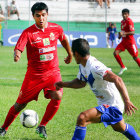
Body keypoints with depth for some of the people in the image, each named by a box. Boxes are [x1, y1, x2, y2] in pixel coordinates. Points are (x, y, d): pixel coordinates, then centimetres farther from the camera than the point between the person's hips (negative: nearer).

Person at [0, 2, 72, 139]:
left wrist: (70, 54, 33)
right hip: (34, 73, -2)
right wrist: (16, 55, -47)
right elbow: (18, 48, -24)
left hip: (52, 71, 2)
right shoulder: (28, 33, -12)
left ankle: (42, 127, -2)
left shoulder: (56, 29, -1)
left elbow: (64, 39, 20)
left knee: (57, 97, -22)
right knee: (20, 104, 3)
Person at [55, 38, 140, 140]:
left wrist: (127, 101, -44)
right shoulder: (83, 65, 2)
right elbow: (81, 82, 21)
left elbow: (117, 80, -37)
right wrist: (64, 84, 5)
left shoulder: (94, 67, -28)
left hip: (111, 105, -11)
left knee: (82, 118, -26)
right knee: (121, 128, 33)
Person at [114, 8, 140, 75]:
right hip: (124, 41, 7)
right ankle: (123, 67, 6)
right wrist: (120, 35, 7)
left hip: (130, 42, -7)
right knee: (115, 53, -7)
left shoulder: (129, 21, -15)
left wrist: (124, 33, -31)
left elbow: (132, 32, -22)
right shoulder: (122, 21, 10)